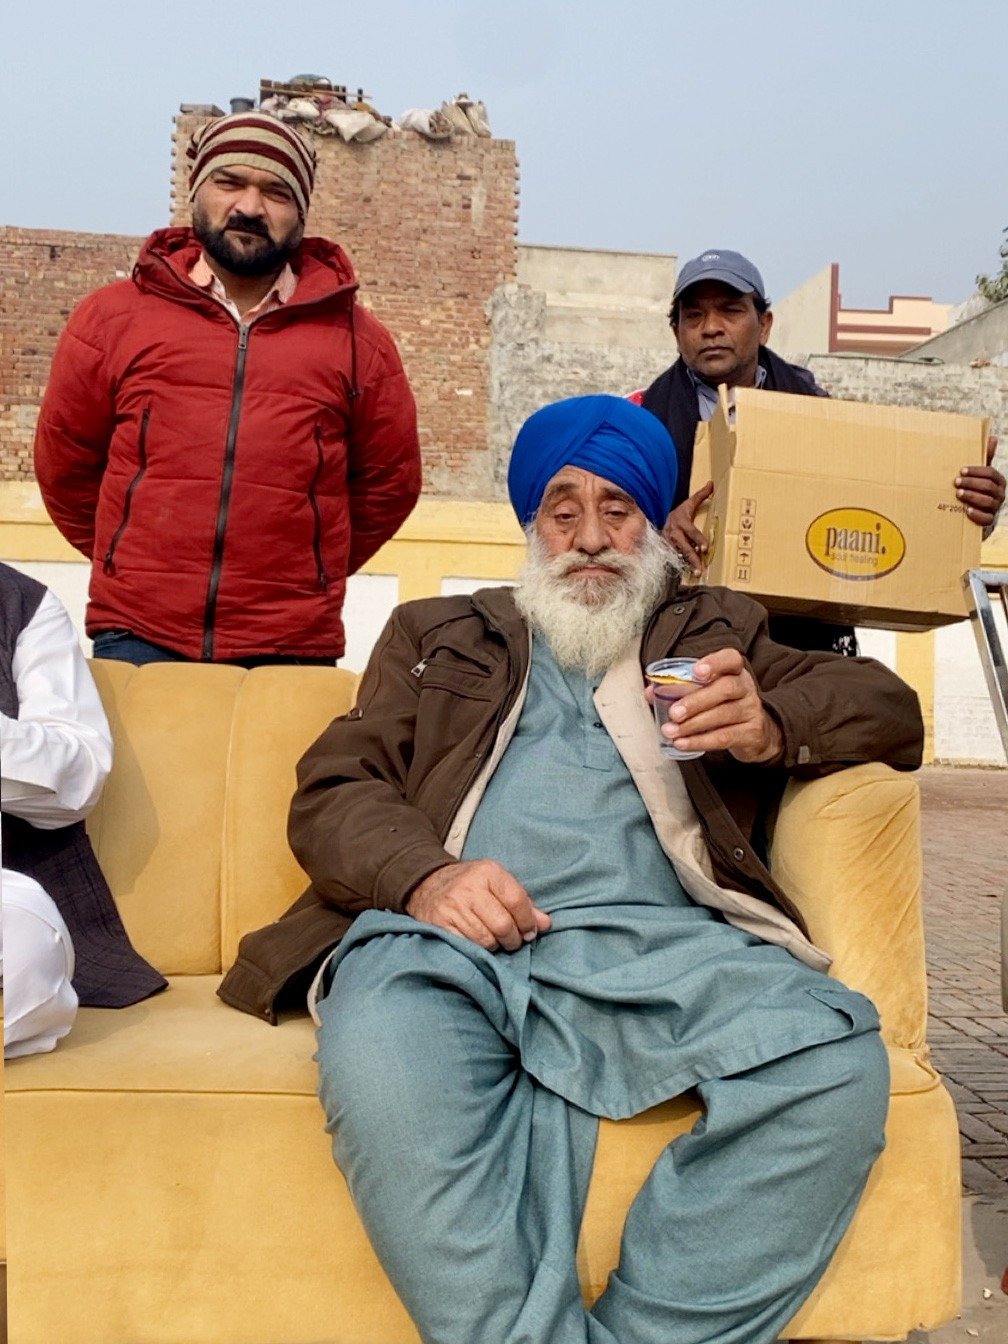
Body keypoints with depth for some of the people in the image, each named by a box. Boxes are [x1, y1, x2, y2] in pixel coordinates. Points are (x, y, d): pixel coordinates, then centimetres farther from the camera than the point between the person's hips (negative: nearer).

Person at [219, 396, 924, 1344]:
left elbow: (892, 712, 21)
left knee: (834, 1059, -29)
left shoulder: (714, 633, 28)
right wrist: (425, 876, -10)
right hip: (450, 937, 0)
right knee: (379, 1060, -35)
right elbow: (329, 793, 14)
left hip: (656, 940, 1)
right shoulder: (436, 635, 27)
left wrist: (772, 727, -3)